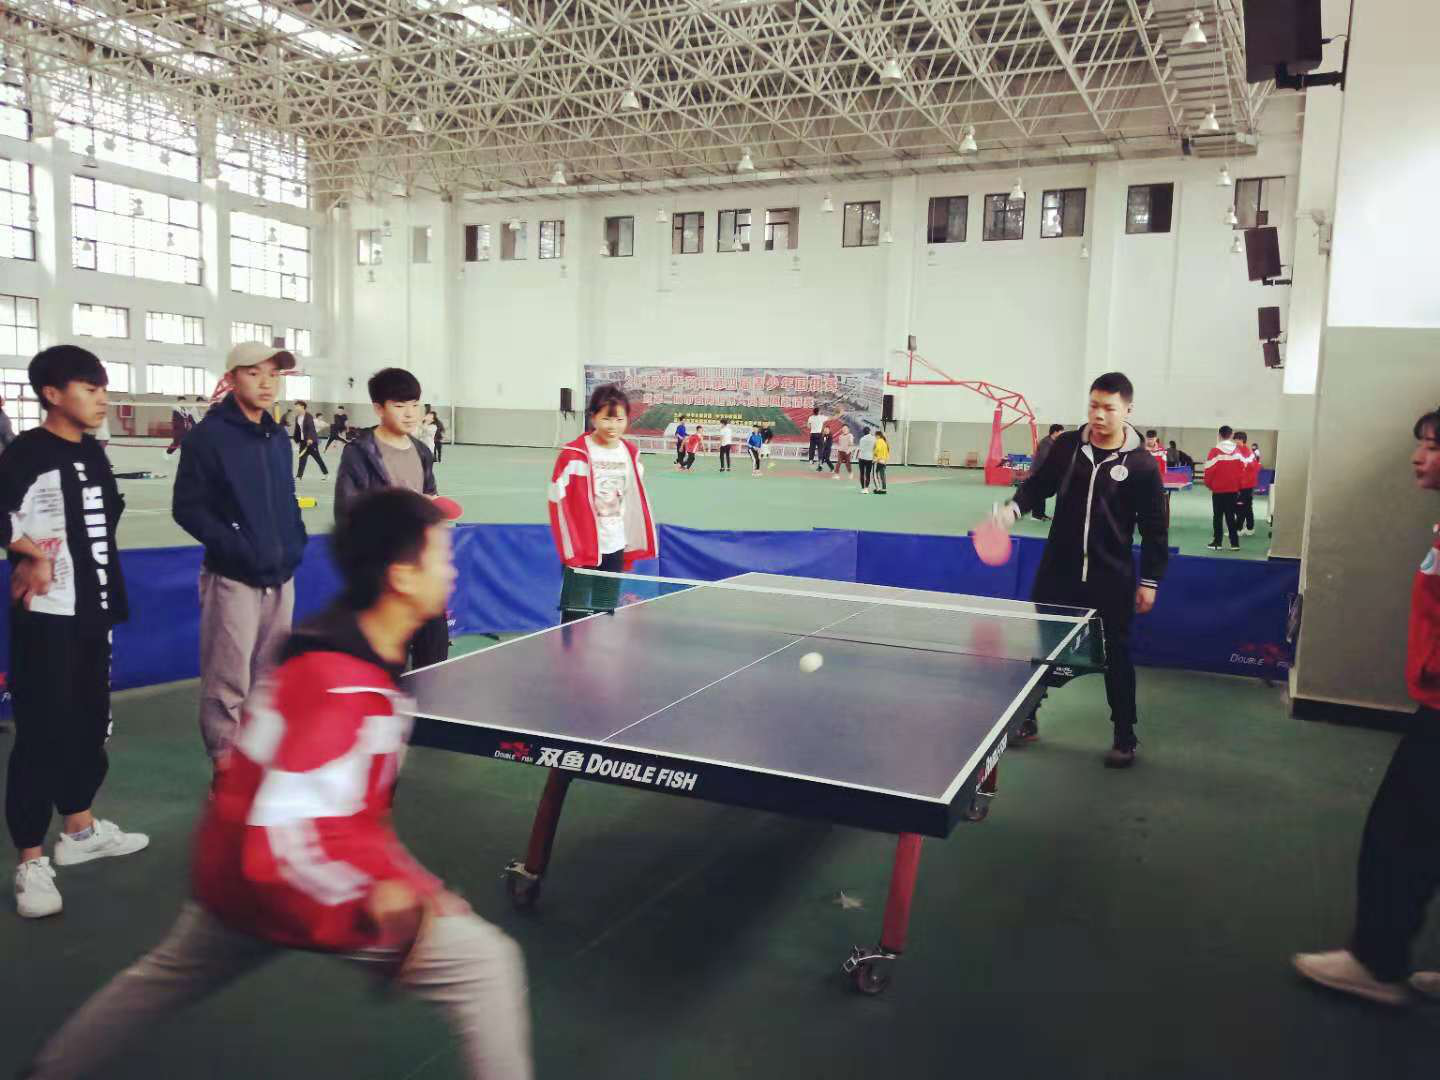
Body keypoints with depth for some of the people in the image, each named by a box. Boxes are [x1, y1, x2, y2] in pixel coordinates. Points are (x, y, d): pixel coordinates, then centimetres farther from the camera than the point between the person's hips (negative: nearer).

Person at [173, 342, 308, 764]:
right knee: (228, 684, -2)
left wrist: (297, 541, 6)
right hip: (233, 578, -7)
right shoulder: (208, 436, -8)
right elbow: (187, 507, -11)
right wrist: (234, 546, -19)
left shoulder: (278, 437, 12)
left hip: (280, 576, 7)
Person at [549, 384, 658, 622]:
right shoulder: (573, 454, -10)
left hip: (616, 549, 5)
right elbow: (559, 502, -9)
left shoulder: (630, 454, 7)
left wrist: (632, 546, 12)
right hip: (582, 550, -5)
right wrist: (572, 550, -10)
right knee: (575, 619, -2)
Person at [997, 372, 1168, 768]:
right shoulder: (1067, 445, -1)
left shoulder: (1142, 465, -8)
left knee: (1116, 655, 7)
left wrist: (1150, 580, -4)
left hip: (1111, 578, -3)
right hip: (1058, 570, 3)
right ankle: (1026, 717, 30)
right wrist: (1014, 507, -11)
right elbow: (1039, 483, 10)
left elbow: (1154, 527, -3)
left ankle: (1125, 737, 22)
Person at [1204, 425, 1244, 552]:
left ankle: (1217, 542, 6)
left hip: (1218, 489, -3)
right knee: (1230, 516, 11)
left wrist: (1208, 484, 6)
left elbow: (1209, 469, -11)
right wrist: (1237, 484, 16)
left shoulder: (1215, 450, -13)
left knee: (1218, 516, 6)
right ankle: (1235, 543, 9)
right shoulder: (1237, 450, -1)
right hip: (1233, 489, 3)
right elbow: (1242, 467, 4)